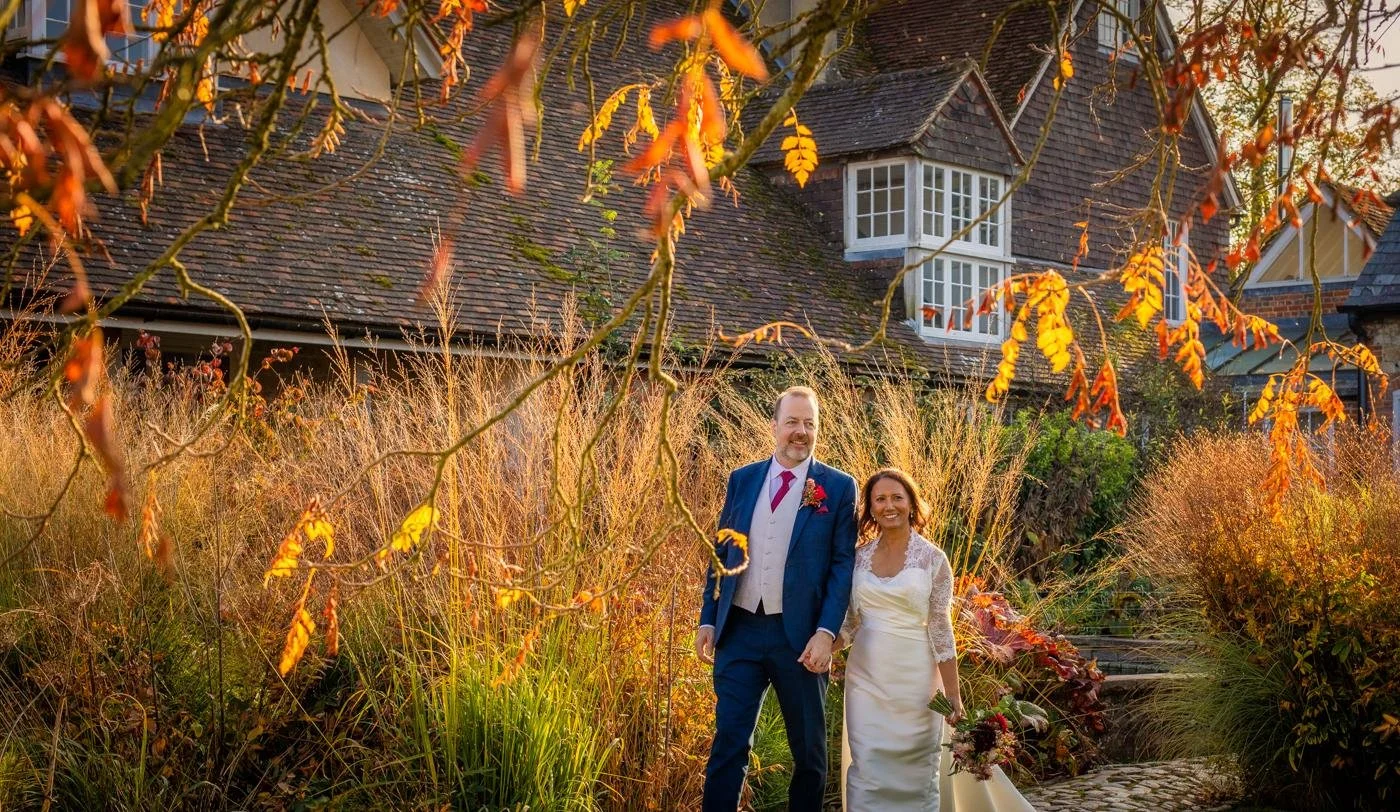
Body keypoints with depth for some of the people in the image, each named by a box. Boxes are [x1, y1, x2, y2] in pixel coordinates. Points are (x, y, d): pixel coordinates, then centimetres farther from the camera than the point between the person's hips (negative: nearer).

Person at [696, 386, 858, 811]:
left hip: (799, 634, -1)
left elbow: (843, 564, -5)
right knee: (728, 744, 2)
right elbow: (721, 553, 11)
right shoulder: (742, 480, 8)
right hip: (739, 630, 2)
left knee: (809, 750, 11)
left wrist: (826, 632, -14)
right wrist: (707, 620, 5)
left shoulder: (838, 487, -1)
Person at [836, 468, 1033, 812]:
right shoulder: (860, 556, 4)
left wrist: (953, 694, -8)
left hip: (914, 680, -3)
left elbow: (940, 630, -5)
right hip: (866, 677, 3)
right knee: (866, 770, 2)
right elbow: (850, 623, 10)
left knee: (917, 769, 6)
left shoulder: (932, 559, -5)